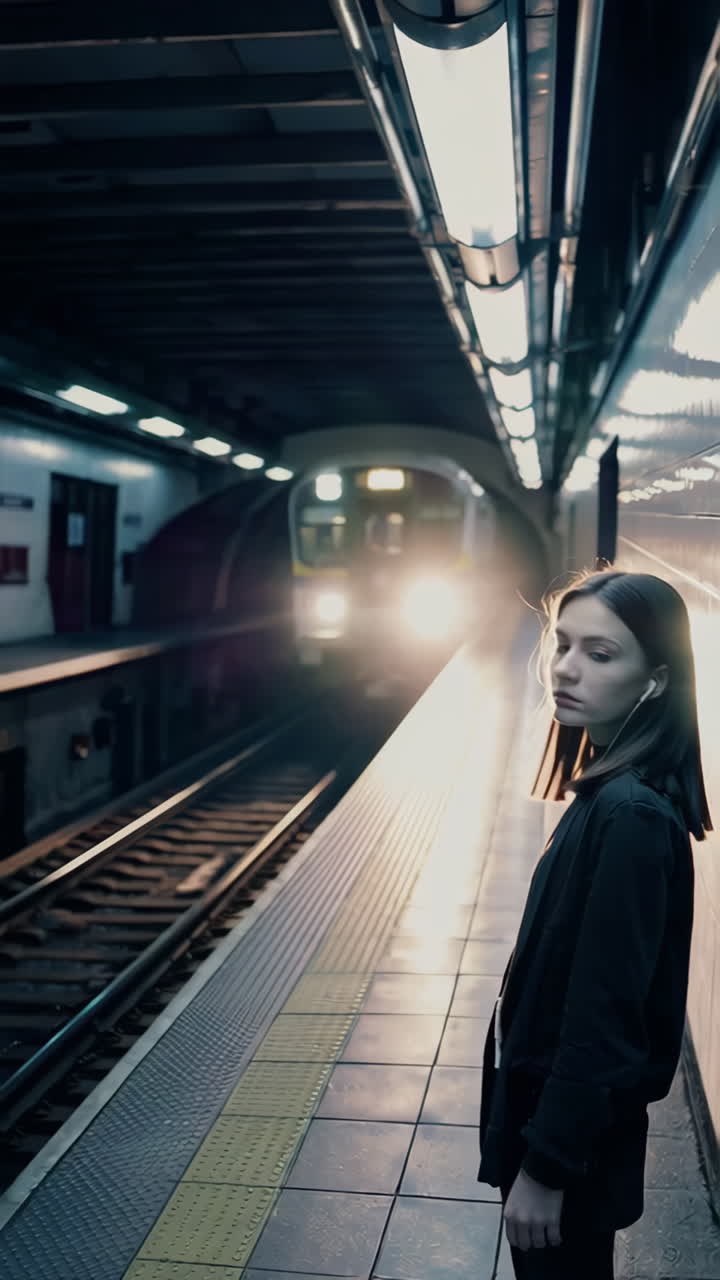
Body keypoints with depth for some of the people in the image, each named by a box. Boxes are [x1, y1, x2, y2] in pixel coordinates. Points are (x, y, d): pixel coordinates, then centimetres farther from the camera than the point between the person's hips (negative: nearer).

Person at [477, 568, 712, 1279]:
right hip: (556, 1101, 8)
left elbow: (603, 1011, -26)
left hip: (573, 1127, -8)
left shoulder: (630, 816, -27)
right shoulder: (610, 788, 2)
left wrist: (547, 1165, -19)